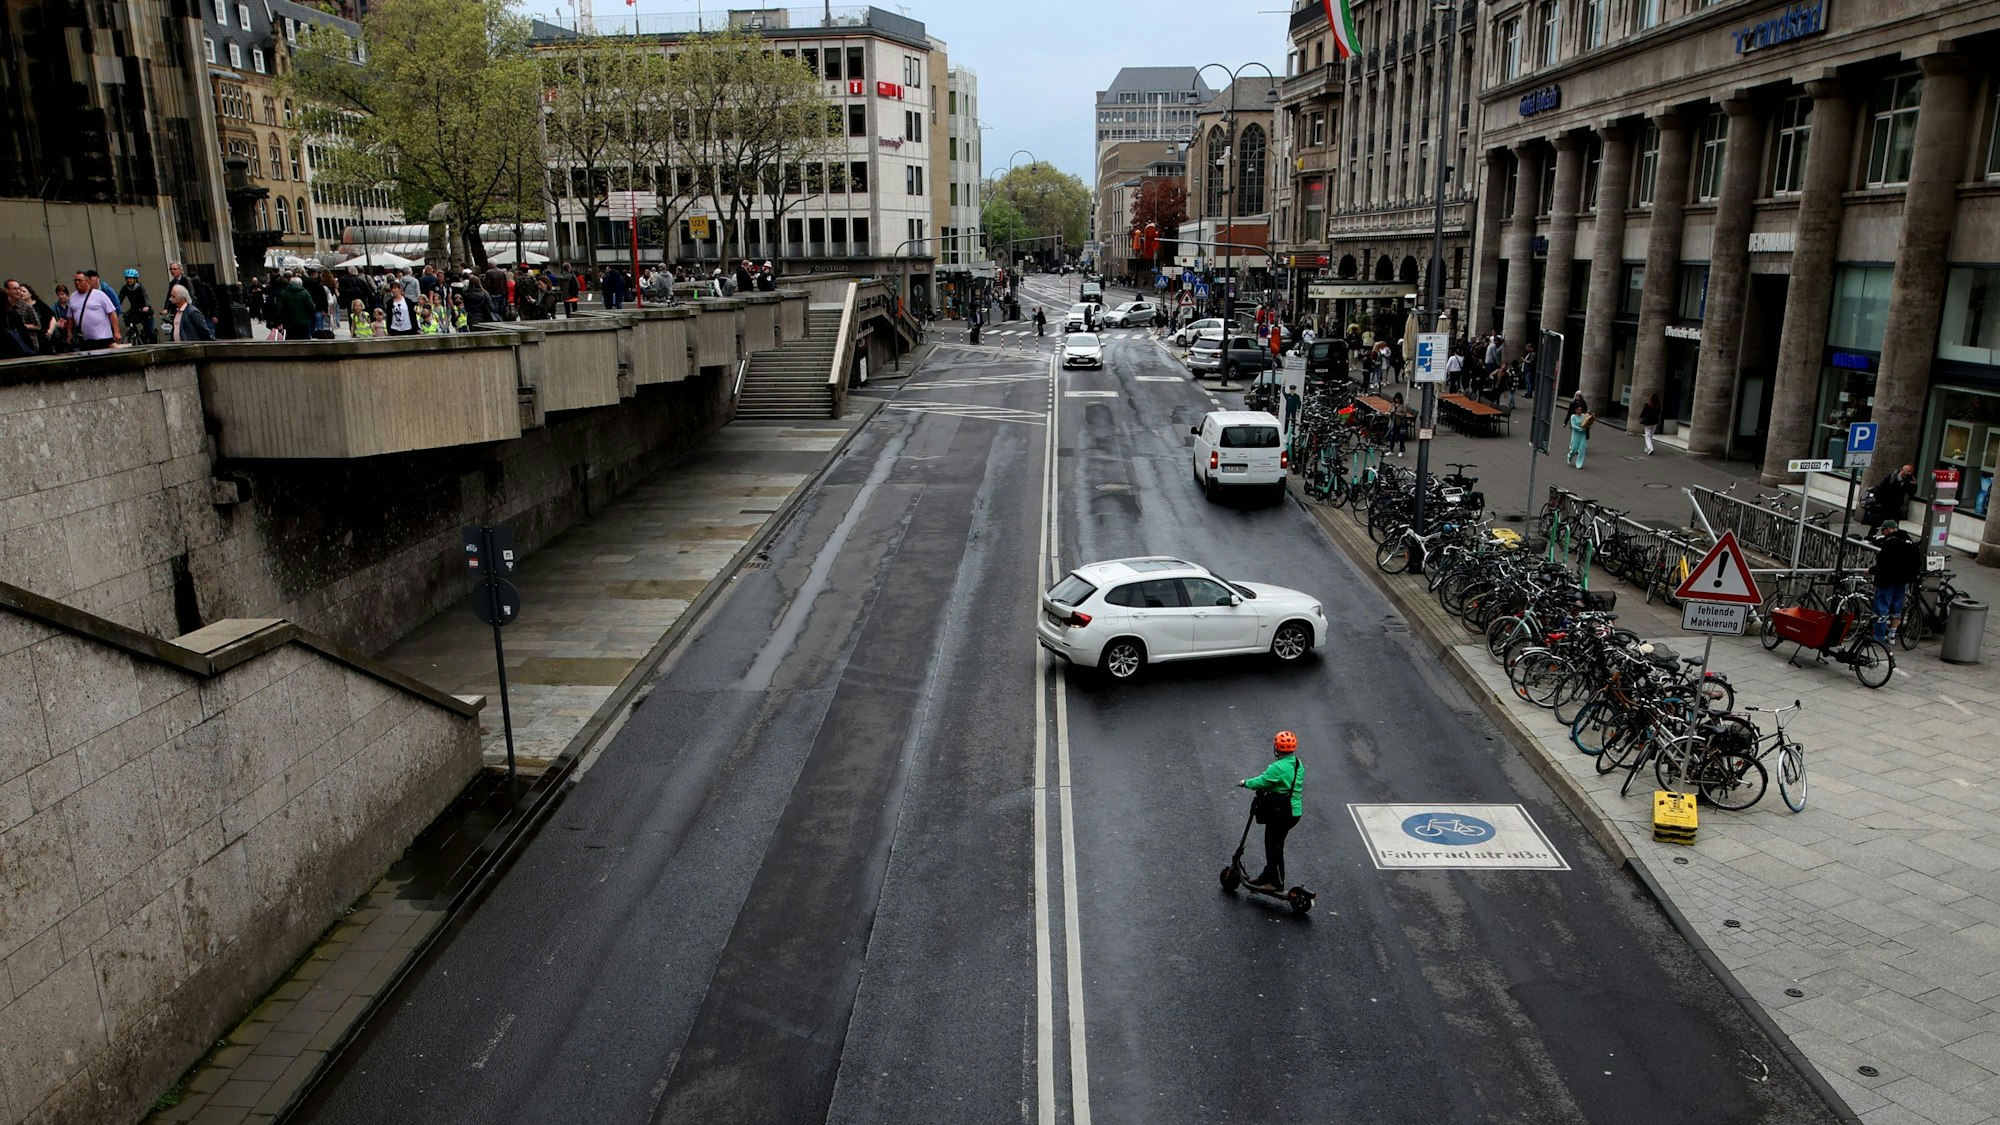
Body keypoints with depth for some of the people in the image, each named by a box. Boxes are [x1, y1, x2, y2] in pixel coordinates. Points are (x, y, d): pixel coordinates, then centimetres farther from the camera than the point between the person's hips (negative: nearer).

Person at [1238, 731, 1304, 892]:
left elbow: (1260, 782, -18)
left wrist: (1246, 782, 1)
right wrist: (1265, 788, 15)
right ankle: (1267, 876, 30)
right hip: (1294, 811, 9)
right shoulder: (1298, 765, 6)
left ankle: (1277, 882, 10)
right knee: (1274, 844, 19)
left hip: (1279, 813, -9)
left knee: (1274, 846, 3)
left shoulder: (1278, 767, -22)